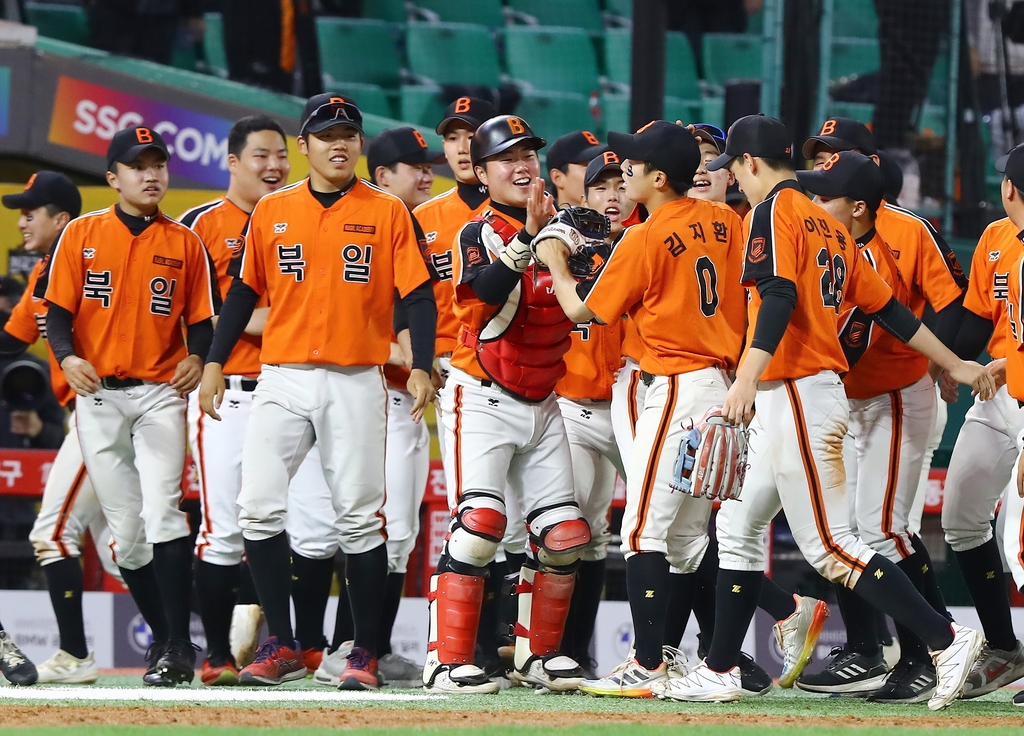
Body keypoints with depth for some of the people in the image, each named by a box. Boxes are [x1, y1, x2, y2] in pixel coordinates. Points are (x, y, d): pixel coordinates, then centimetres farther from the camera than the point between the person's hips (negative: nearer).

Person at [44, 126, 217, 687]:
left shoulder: (185, 243, 7)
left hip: (160, 393, -1)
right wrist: (68, 359, -18)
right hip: (97, 394, 2)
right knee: (125, 530, 4)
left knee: (163, 511, -18)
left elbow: (201, 321, 7)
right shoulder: (82, 235, 6)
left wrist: (196, 358, -15)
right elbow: (58, 314, 2)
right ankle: (165, 639, 18)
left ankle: (178, 650, -20)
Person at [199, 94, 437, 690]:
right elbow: (246, 291, 15)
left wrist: (422, 366, -12)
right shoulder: (272, 212, 9)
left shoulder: (388, 213, 3)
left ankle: (365, 653, 6)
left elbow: (419, 295, 0)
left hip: (356, 383, -2)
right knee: (259, 507, -9)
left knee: (360, 517, -2)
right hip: (282, 380, 2)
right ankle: (282, 646, 0)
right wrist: (215, 362, 9)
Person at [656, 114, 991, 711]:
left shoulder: (774, 210, -9)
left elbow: (779, 297, -24)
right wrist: (956, 365, 24)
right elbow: (888, 308, 19)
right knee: (740, 527, 14)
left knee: (829, 545, -9)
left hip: (796, 392, -10)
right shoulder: (829, 224, 18)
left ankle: (947, 639, -11)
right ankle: (720, 672, 17)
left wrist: (748, 377, -35)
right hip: (806, 397, 10)